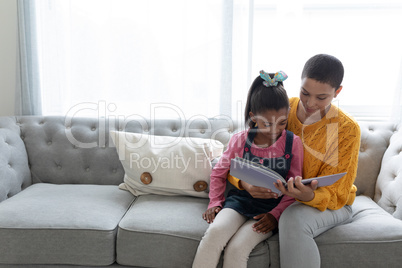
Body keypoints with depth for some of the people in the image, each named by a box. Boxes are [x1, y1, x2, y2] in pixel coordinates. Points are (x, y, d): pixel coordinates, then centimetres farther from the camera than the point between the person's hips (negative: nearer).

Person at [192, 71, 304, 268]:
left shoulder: (293, 143, -2)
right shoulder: (240, 140, -1)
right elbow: (218, 173, 12)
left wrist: (276, 214, -10)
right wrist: (215, 202, 1)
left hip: (270, 208, -1)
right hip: (240, 200, 2)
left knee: (237, 249, -25)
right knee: (215, 232, -30)